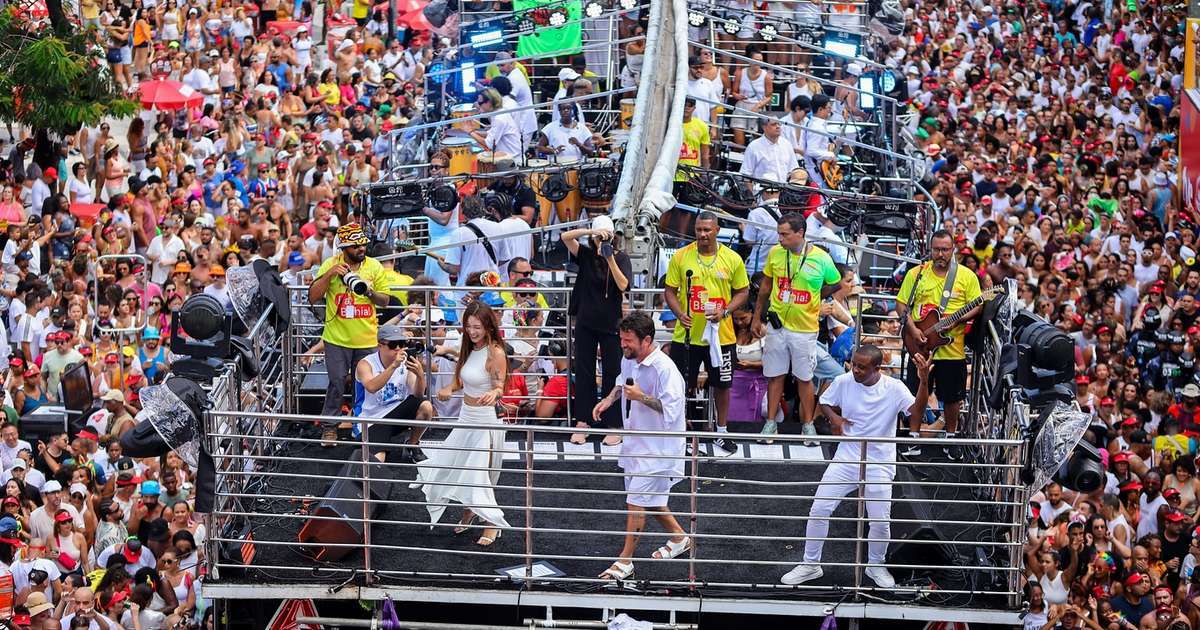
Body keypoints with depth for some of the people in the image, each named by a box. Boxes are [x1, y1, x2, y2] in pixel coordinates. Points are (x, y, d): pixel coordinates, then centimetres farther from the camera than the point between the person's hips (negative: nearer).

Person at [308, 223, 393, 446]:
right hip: (337, 338, -2)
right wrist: (329, 275, -19)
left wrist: (370, 292, -14)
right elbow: (313, 297, -6)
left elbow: (385, 301, 7)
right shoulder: (331, 265, -4)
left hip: (367, 338, 2)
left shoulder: (374, 266, 2)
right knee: (337, 383, 0)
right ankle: (329, 426, 13)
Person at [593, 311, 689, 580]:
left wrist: (642, 397, -29)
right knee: (648, 499, 20)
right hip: (635, 443, 9)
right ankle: (679, 537, 40)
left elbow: (672, 411, -28)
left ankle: (625, 560, 2)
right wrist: (609, 399, 10)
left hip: (657, 447, -9)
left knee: (636, 502, -7)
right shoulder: (629, 359, 3)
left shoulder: (665, 369, -25)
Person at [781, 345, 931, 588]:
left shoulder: (894, 389, -15)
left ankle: (876, 566, 28)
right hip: (846, 458, 2)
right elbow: (824, 402, 12)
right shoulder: (843, 382, -7)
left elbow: (916, 415, -28)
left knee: (881, 521, 0)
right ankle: (810, 565, 15)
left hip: (879, 466, -2)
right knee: (819, 509, -2)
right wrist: (834, 417, -11)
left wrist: (924, 381, -40)